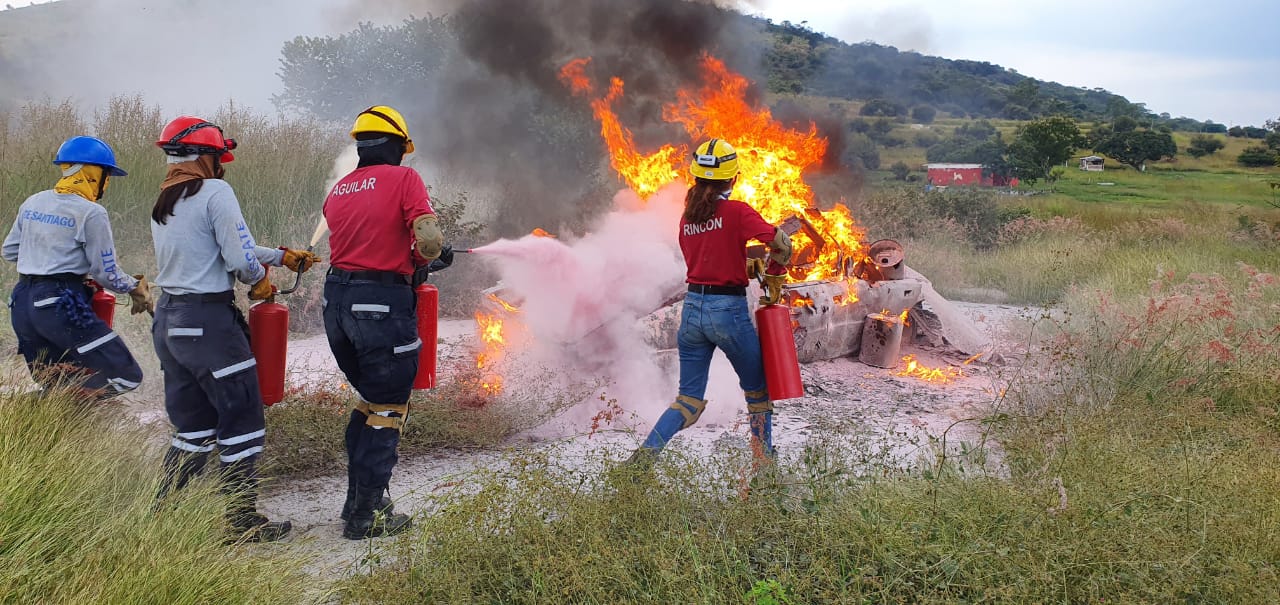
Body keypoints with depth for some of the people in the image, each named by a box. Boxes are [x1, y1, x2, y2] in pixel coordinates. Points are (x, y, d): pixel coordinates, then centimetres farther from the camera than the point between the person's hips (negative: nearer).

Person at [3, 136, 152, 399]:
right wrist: (137, 288, 10)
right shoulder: (91, 213, -10)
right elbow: (107, 273, -7)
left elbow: (10, 251, 21)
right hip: (62, 305, -8)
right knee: (127, 377, -6)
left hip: (22, 304, 8)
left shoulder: (33, 203, 11)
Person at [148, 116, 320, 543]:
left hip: (168, 318, 9)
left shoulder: (163, 201, 14)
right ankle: (243, 519, 7)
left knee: (193, 425, 17)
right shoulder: (214, 192, -12)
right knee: (242, 420, 2)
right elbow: (240, 257, -19)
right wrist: (260, 282, 3)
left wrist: (283, 256, 24)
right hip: (209, 321, -8)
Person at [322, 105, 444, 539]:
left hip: (337, 302, 7)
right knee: (387, 411, 5)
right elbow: (429, 241, -16)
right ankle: (365, 517, 9)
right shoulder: (404, 178, -6)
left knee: (371, 401, 22)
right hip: (382, 305, -7)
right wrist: (421, 258, 5)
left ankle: (360, 499, 29)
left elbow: (350, 240, 11)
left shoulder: (338, 189, 14)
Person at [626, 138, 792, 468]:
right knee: (757, 391, 16)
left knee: (689, 400, 12)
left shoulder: (687, 217, 8)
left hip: (692, 308, 5)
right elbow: (781, 243, -17)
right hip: (729, 310, -5)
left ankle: (644, 455, -4)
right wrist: (774, 279, -2)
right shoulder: (737, 212, -9)